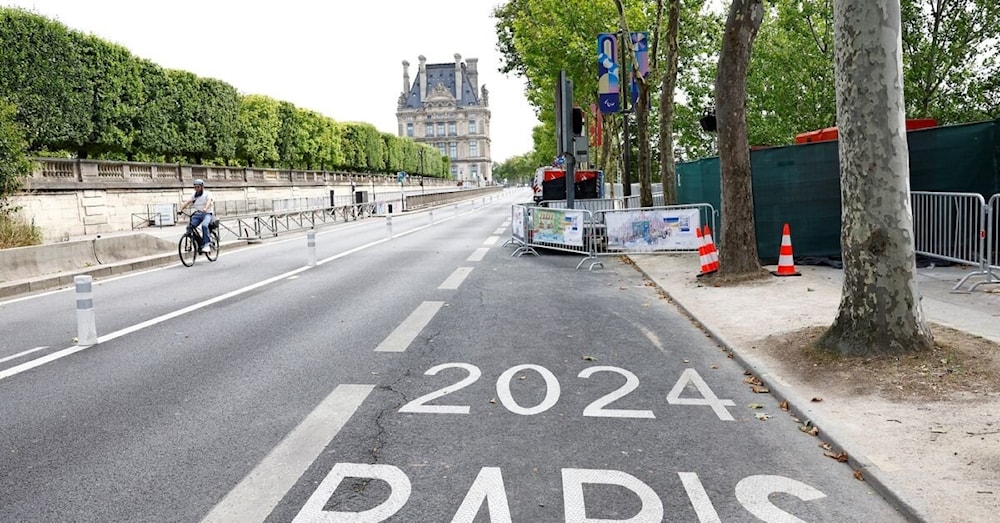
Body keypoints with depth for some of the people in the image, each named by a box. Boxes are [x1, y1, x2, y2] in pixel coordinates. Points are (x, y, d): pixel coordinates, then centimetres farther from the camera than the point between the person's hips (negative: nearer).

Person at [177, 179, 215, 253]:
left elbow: (209, 201, -22)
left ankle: (207, 244, -31)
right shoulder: (194, 195, 13)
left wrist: (205, 209, -43)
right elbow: (187, 202, -1)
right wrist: (180, 209, -20)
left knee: (204, 225, -34)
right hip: (197, 214, 5)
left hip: (207, 214, -5)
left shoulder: (207, 193, -2)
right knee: (189, 227, -18)